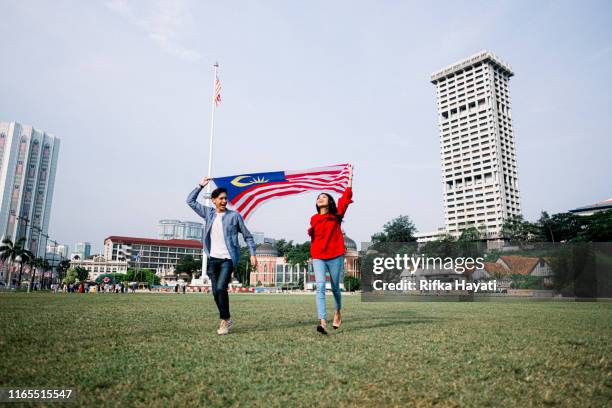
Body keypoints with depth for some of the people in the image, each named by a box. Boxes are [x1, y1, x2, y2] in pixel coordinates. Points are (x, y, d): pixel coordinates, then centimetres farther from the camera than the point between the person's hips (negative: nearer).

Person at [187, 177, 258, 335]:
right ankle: (225, 320, 23)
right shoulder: (208, 213, 7)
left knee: (221, 288, -17)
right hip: (213, 259, 4)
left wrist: (252, 254, -1)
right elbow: (190, 201, 13)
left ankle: (224, 320, 0)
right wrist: (200, 186, 7)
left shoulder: (235, 215, -1)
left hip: (228, 259, -4)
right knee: (216, 291, 7)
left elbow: (247, 236, 5)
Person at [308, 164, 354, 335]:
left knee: (335, 287, 11)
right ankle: (323, 322, -19)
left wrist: (350, 175, -4)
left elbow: (347, 196, -4)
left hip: (335, 256, -1)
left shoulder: (336, 215, 3)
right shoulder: (314, 219, 10)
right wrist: (310, 232, 4)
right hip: (318, 257, 1)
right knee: (320, 287, -14)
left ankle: (338, 312, 39)